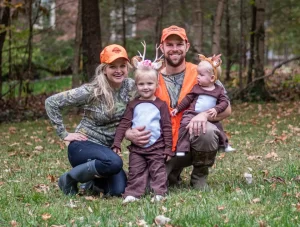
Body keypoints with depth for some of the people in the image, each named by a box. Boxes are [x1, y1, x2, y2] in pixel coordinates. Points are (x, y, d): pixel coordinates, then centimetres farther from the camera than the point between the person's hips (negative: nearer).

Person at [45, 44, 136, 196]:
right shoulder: (91, 91, -17)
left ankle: (93, 178, 18)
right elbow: (51, 102, -13)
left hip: (104, 149, 5)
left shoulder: (130, 86, -4)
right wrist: (64, 134, -12)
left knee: (118, 190, -17)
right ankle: (69, 178, -10)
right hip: (83, 145, -5)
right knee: (114, 163, -34)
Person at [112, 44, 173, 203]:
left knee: (158, 170, -1)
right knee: (135, 171, 0)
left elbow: (167, 127, 0)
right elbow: (124, 123, 5)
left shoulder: (161, 105, 0)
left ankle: (159, 193, 0)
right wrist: (117, 142, -3)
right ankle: (132, 194, -2)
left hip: (156, 147, -2)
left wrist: (168, 148, -3)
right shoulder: (133, 105, 7)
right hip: (136, 147, 2)